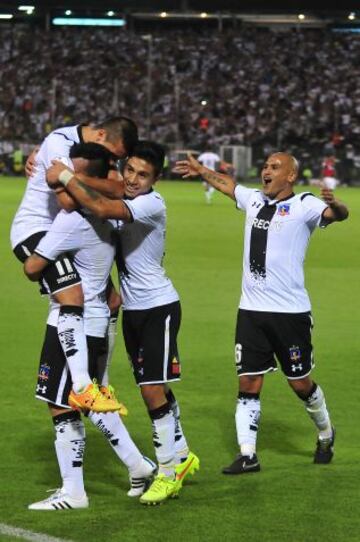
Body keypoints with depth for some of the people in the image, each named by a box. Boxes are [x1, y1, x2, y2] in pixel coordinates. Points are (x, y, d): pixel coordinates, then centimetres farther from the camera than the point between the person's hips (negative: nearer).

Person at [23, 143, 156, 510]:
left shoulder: (73, 220, -22)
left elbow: (32, 268, -17)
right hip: (96, 320, 9)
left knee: (62, 407, -1)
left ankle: (72, 493, 5)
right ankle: (139, 466, 25)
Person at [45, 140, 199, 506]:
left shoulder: (151, 205, -21)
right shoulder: (119, 201, 5)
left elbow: (101, 209, -34)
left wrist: (65, 177, -25)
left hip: (159, 307, -8)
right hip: (132, 308, 8)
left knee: (152, 388, -9)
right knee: (153, 388, 14)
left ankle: (168, 472, 1)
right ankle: (181, 457, 28)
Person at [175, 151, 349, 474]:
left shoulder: (303, 206, -10)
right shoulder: (254, 200, 10)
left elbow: (340, 214, -29)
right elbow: (226, 183, 31)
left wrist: (334, 205, -51)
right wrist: (201, 171, 42)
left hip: (290, 311, -5)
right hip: (251, 310, 6)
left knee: (300, 383, 6)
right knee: (248, 383, 2)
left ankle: (325, 434, 32)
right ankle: (247, 455, 6)